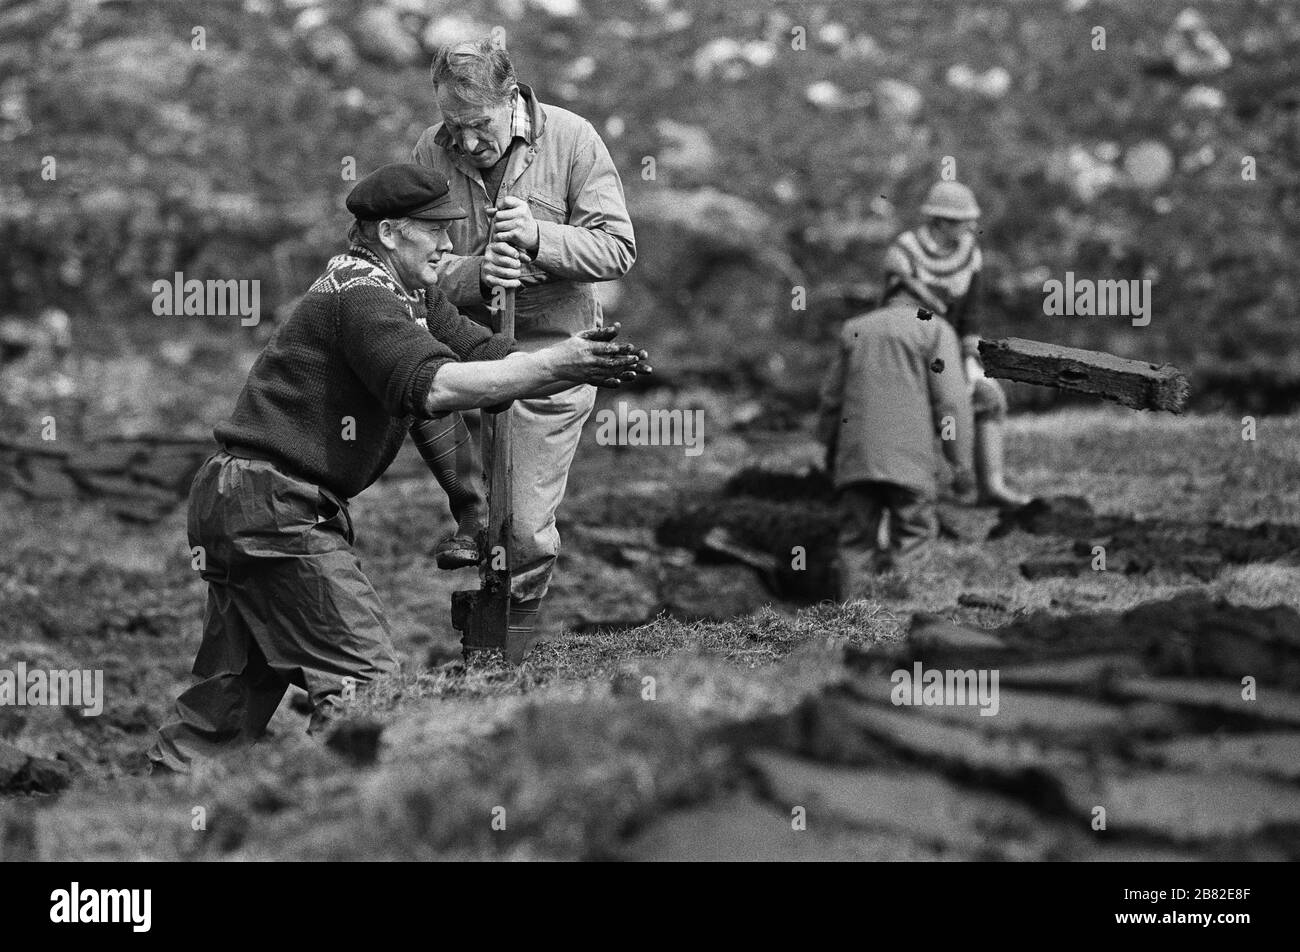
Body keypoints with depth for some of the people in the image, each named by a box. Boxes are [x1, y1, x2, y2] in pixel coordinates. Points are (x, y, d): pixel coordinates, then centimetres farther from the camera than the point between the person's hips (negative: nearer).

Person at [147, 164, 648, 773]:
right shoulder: (361, 294, -17)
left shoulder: (414, 298, 16)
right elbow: (431, 385, -31)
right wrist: (554, 365, -31)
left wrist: (583, 367, -10)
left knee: (235, 688, 14)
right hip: (272, 505, -10)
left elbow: (486, 354, 7)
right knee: (364, 679, -12)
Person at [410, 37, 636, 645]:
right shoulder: (431, 153, -5)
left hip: (550, 347, -3)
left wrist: (538, 237, -26)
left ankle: (512, 641, 17)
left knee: (526, 530, -3)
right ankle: (470, 519, -8)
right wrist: (475, 274, -27)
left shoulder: (571, 139, -8)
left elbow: (618, 249, -11)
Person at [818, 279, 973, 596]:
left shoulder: (853, 329, 16)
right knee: (912, 536, 1)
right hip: (909, 457, -4)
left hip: (855, 457, 4)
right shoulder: (936, 330, 2)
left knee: (856, 539, 8)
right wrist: (961, 459, -3)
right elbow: (951, 400, -5)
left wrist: (830, 446, 29)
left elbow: (832, 395, 19)